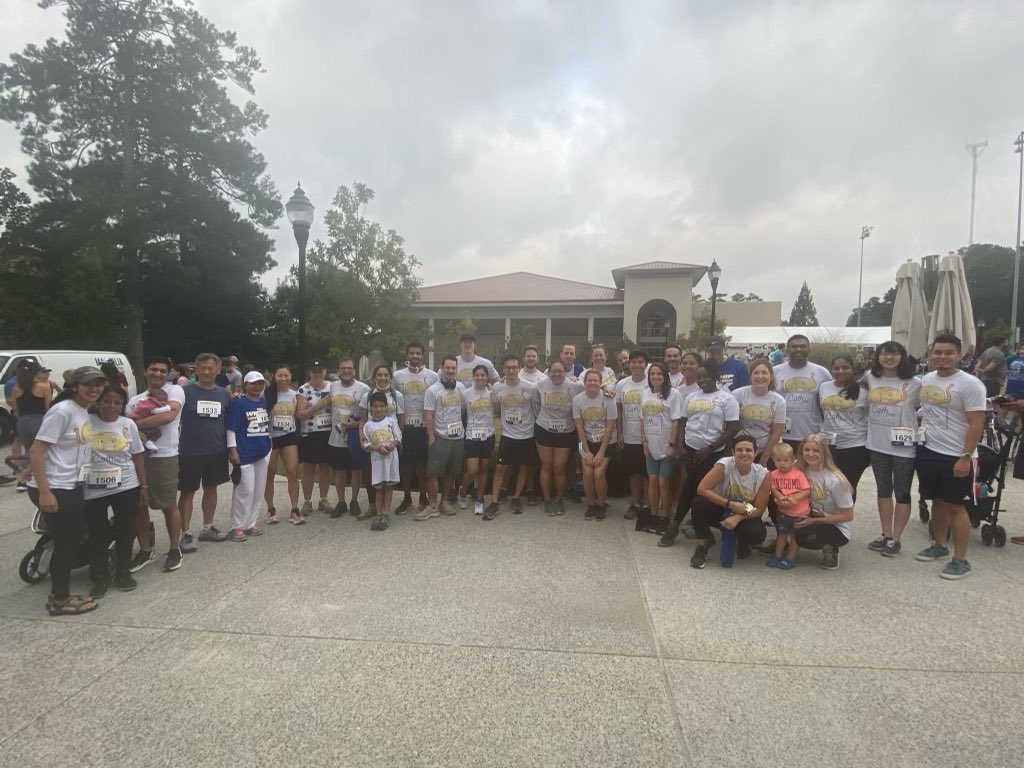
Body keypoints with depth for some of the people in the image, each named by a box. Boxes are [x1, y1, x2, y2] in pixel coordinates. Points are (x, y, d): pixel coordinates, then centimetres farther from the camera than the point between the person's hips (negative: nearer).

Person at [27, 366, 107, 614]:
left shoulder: (85, 412, 8)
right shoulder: (62, 411, -17)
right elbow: (35, 451, -20)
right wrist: (44, 491, -23)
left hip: (74, 488, 9)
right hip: (53, 490, -9)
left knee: (73, 539, 16)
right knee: (66, 542, 1)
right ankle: (59, 599, 17)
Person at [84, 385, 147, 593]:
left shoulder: (128, 424, 1)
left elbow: (138, 456, 6)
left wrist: (143, 486, 5)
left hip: (126, 488, 2)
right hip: (92, 492, -2)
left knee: (126, 531, 11)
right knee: (97, 534, 9)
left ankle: (122, 572, 28)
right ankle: (100, 576, 26)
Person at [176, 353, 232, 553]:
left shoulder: (224, 394, 6)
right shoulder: (185, 391, -7)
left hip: (217, 452, 4)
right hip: (190, 453, -4)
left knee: (211, 489, 15)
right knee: (187, 492, 4)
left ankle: (207, 528, 29)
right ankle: (186, 533, 14)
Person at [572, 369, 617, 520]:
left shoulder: (608, 399, -16)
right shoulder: (577, 399, -10)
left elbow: (609, 427, -13)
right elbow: (579, 427, -5)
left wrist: (601, 452, -14)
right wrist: (587, 451, -8)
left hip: (606, 442, -2)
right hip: (588, 442, 2)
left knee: (599, 473, -14)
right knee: (587, 473, -11)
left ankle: (601, 505, 10)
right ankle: (591, 505, 12)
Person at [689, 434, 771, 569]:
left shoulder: (763, 475, -17)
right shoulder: (724, 465, -23)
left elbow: (759, 510, -13)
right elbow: (702, 489, -29)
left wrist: (737, 517, -30)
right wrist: (731, 504, -31)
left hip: (743, 516, 1)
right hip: (720, 511, -1)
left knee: (758, 533, -30)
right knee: (700, 503, -32)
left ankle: (743, 543, 11)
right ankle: (703, 543, -7)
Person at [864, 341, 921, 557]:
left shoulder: (914, 383, -9)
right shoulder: (870, 379, 2)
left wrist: (913, 422, -13)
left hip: (903, 447, -4)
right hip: (877, 444, 4)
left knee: (902, 493, 6)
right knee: (883, 491, 14)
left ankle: (895, 539, 16)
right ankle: (885, 535, 25)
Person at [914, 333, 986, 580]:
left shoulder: (969, 384, -13)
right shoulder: (925, 380, 6)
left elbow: (976, 424, -16)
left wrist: (965, 457, -19)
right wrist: (921, 435, 12)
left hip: (955, 456, -6)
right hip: (927, 451, 6)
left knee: (955, 505, 0)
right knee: (937, 501, 16)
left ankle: (961, 560, 10)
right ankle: (939, 545, 31)